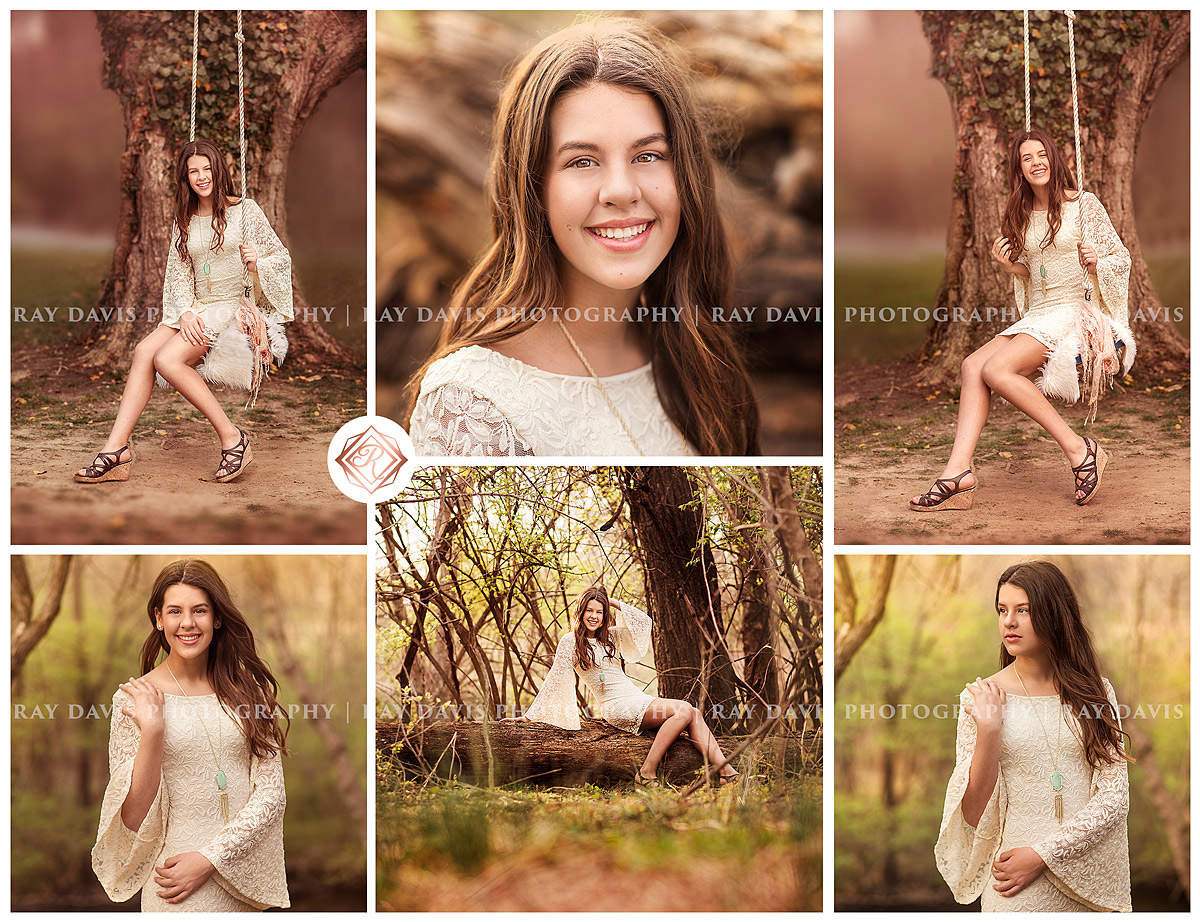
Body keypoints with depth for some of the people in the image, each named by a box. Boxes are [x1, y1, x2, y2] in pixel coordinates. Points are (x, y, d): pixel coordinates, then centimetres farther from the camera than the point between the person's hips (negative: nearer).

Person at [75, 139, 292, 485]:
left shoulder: (244, 210, 1)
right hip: (197, 310, 6)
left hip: (236, 307, -6)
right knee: (144, 350, -20)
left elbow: (282, 259, 2)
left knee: (167, 359, -27)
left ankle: (232, 438, -22)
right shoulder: (185, 221, 15)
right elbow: (179, 274, 9)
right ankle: (116, 448, -26)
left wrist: (257, 262, -21)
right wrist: (187, 313, -10)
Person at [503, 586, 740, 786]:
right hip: (617, 705, -7)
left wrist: (614, 604, 9)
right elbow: (554, 681, 0)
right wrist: (530, 715, -3)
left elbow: (643, 621, 12)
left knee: (694, 715, -15)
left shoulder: (610, 636, 19)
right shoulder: (570, 641, 1)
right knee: (684, 710, -25)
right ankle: (647, 773, -29)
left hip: (638, 700, 7)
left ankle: (725, 771, -25)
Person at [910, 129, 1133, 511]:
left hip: (1076, 311, -7)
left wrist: (1095, 262, -21)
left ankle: (1078, 449, -22)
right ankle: (958, 469, -28)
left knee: (996, 369, -26)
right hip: (1038, 315, 7)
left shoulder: (1084, 204, -2)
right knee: (973, 364, -16)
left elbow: (1122, 259, 0)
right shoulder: (1024, 216, 16)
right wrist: (1009, 266, 3)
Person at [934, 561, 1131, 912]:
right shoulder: (982, 697, -2)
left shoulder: (1096, 691, 2)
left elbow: (1115, 796, -4)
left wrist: (1043, 854, -13)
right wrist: (988, 731, -17)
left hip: (1094, 882, 1)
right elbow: (974, 816, -6)